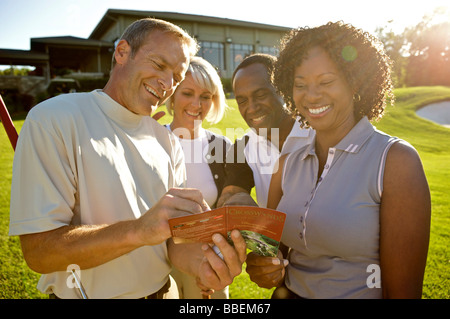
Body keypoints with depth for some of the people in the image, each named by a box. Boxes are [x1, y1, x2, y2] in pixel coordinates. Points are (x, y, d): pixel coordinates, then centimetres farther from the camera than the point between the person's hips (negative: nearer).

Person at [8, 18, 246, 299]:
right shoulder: (53, 120, -17)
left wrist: (197, 259, -27)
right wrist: (139, 230, -35)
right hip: (87, 293, -4)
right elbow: (38, 252, -22)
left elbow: (173, 238, -5)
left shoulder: (168, 141, -1)